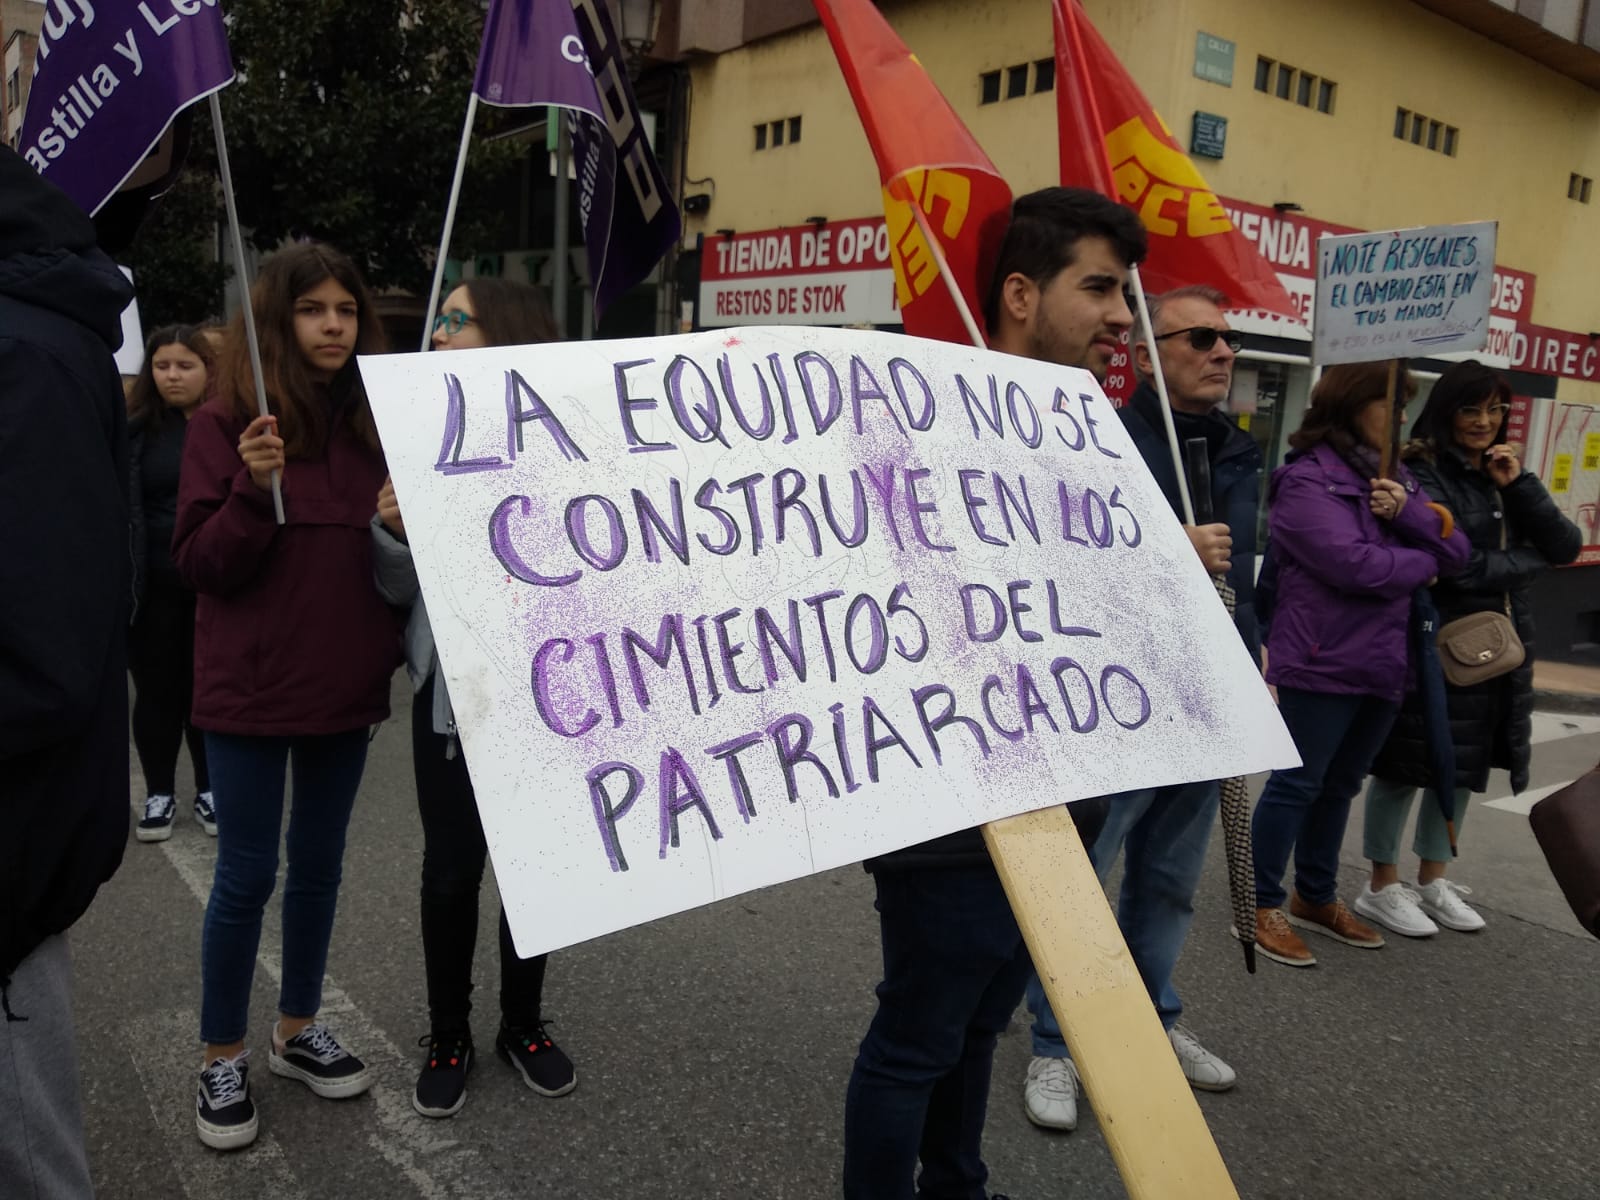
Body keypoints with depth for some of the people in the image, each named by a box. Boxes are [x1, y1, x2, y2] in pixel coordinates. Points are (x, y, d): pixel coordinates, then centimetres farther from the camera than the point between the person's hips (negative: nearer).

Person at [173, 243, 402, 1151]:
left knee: (320, 867, 15)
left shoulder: (378, 421, 4)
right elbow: (200, 565, -10)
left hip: (347, 685, 4)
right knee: (247, 878, 5)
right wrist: (254, 489, -25)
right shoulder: (229, 422, -7)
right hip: (253, 689, -4)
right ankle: (223, 1059, 24)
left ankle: (299, 1031, 33)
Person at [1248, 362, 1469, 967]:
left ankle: (1315, 897, 31)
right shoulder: (1306, 478, -12)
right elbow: (1353, 564, -22)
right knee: (1297, 783, 0)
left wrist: (1408, 512, -11)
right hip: (1322, 660, -8)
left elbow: (1457, 552, 8)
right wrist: (1421, 563, -5)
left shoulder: (1392, 475, 13)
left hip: (1381, 662, 8)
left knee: (1340, 784, 17)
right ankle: (1262, 908, 12)